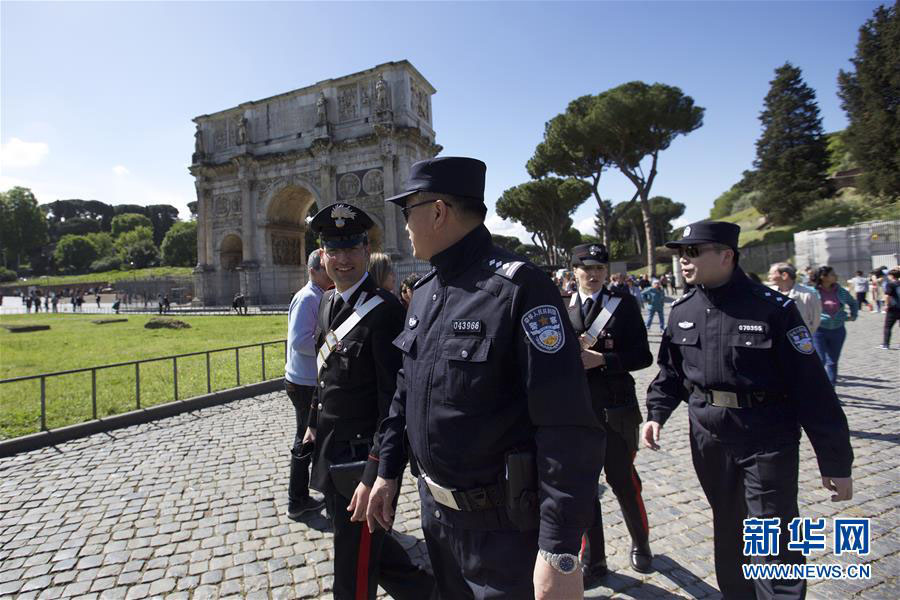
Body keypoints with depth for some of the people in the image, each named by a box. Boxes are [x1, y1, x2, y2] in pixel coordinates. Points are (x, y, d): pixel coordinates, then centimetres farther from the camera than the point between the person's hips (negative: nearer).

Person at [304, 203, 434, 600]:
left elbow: (394, 400, -22)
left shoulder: (385, 310, -20)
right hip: (329, 450, 8)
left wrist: (373, 477, -23)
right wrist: (314, 423, 19)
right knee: (356, 538, 25)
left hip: (361, 457, -8)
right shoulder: (327, 302, 6)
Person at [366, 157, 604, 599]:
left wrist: (561, 552, -24)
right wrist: (387, 470, 14)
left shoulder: (518, 287, -22)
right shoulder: (424, 291, 4)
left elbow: (568, 428, -25)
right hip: (434, 509, 8)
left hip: (502, 525, -7)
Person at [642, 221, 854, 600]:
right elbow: (670, 370, 13)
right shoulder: (682, 310, 2)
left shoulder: (773, 309, -13)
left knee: (773, 545, 0)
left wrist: (835, 462, -9)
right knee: (728, 530, 20)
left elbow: (812, 387, -12)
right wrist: (656, 413, -1)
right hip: (709, 440, 5)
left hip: (767, 443, -4)